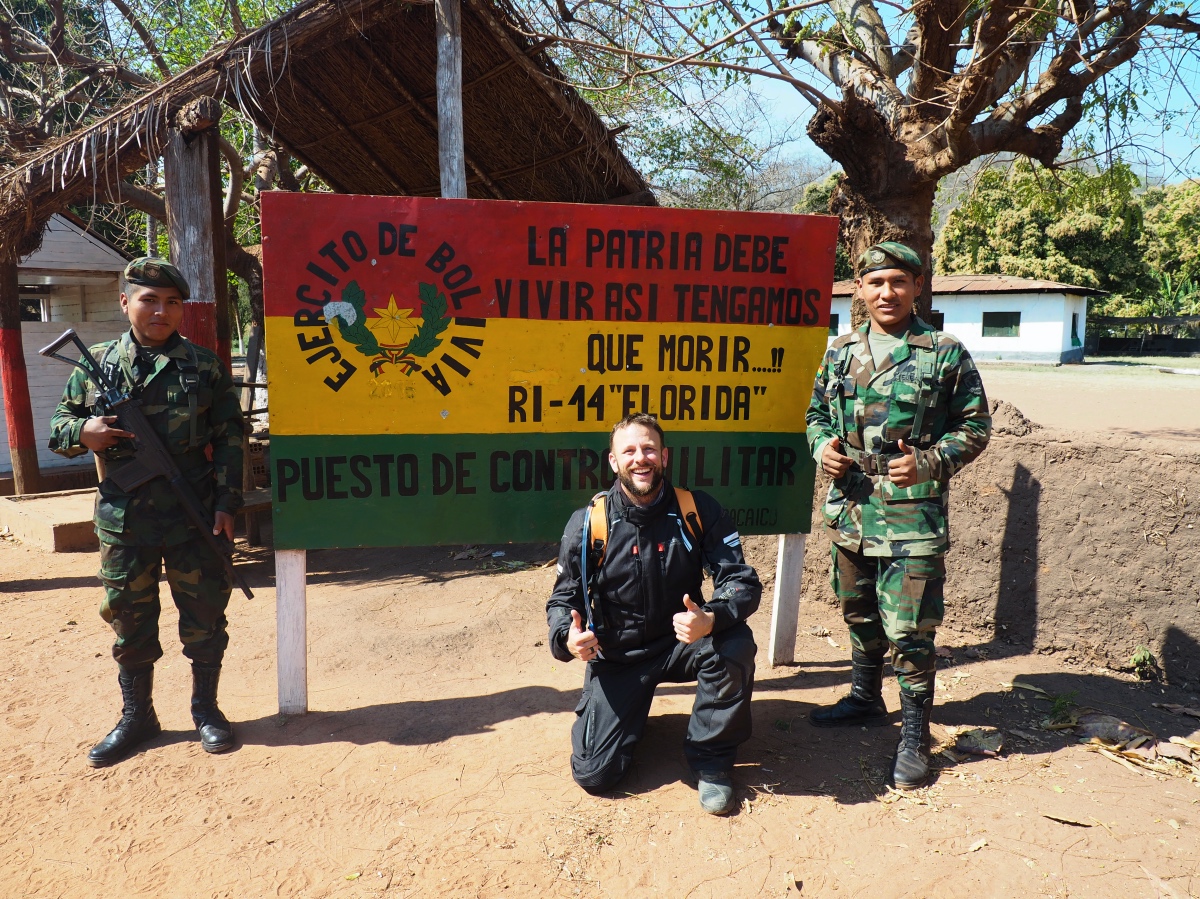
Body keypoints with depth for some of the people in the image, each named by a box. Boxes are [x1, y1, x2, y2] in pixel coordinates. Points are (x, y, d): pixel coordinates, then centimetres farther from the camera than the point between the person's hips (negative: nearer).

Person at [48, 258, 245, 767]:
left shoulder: (204, 366, 0)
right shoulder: (97, 364, 4)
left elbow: (229, 438, 0)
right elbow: (60, 427, 11)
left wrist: (226, 502, -6)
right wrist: (83, 432, -12)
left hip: (194, 519, -1)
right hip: (123, 522, 2)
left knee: (204, 616, 8)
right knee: (129, 619, 13)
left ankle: (206, 709, 26)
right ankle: (137, 716, 30)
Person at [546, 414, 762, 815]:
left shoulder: (698, 511, -11)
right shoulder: (587, 523, -11)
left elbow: (742, 581, -16)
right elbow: (563, 598, -2)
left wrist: (711, 619, -38)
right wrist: (567, 638, -26)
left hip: (682, 642, 0)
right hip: (616, 658, 0)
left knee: (736, 645, -32)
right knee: (594, 774, -11)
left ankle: (712, 759, -6)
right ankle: (633, 713, 25)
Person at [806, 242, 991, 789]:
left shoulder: (944, 354, -5)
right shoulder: (841, 352, 8)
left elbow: (975, 426, -2)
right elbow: (818, 413, 18)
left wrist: (929, 462, -17)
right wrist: (822, 446, -4)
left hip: (912, 515, -5)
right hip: (850, 509, 5)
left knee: (910, 629, -1)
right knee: (859, 613, 19)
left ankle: (914, 737, 15)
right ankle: (865, 699, 40)